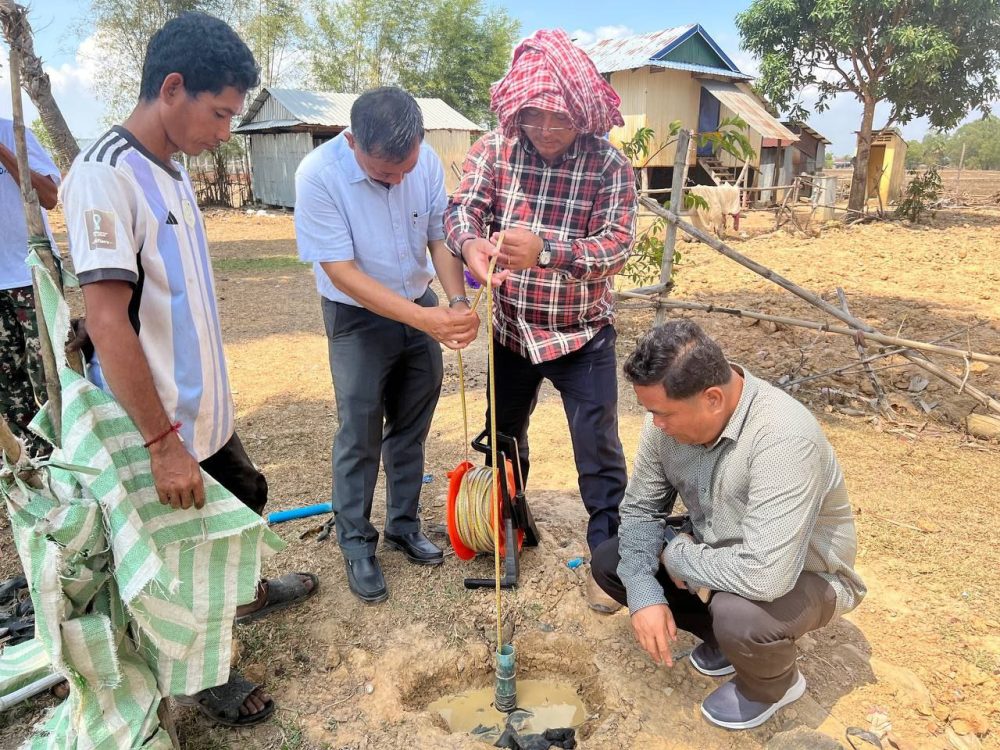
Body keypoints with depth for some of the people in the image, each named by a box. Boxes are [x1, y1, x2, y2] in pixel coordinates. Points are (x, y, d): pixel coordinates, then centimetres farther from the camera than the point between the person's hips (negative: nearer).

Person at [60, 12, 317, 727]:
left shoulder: (173, 168, 6)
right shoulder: (105, 175, -21)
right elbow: (107, 321, -27)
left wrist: (210, 396, 17)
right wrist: (163, 442, -26)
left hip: (206, 406, 8)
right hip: (161, 425, -8)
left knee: (245, 496, 26)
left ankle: (246, 594, 53)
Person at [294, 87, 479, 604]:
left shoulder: (426, 161, -12)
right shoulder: (318, 175, -24)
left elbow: (440, 237, -5)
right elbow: (342, 271, -25)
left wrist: (457, 302, -25)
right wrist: (421, 318, -33)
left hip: (423, 309, 4)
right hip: (359, 318, -4)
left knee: (411, 429, 14)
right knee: (360, 436, 3)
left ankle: (404, 525, 33)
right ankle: (356, 543, 22)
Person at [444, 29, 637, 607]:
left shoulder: (610, 165, -14)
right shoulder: (494, 149, -7)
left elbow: (617, 245, -22)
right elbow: (463, 207, -14)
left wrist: (543, 250, -39)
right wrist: (469, 242, -39)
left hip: (583, 334, -3)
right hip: (512, 330, 4)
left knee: (599, 450, 2)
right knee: (504, 432, 21)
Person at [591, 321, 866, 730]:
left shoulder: (784, 438, -38)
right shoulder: (669, 417, -17)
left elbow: (765, 575, -43)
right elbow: (640, 508, -6)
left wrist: (677, 555, -25)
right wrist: (644, 593, -20)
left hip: (803, 575, -6)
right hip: (717, 552, 6)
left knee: (736, 614, -36)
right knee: (609, 562, -4)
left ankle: (774, 684, 3)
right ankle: (727, 635, 14)